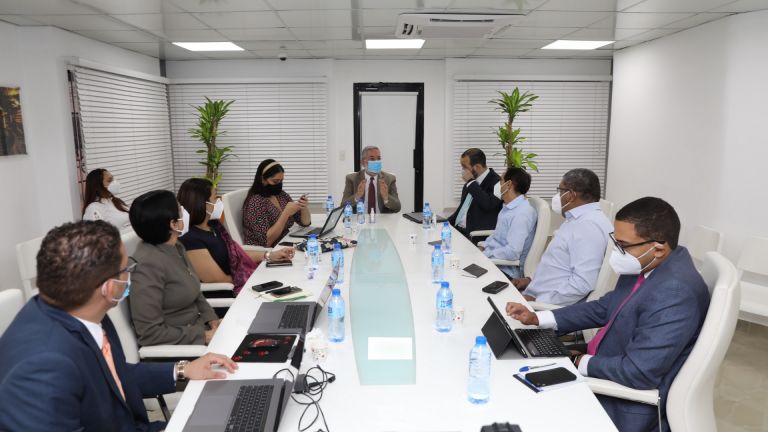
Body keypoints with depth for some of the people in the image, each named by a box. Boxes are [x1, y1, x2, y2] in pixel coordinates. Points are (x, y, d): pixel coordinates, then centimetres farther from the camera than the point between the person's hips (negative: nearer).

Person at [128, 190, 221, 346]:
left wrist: (212, 319, 1)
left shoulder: (175, 247, 2)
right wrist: (204, 336, -19)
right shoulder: (148, 264, -23)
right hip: (175, 346, -8)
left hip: (196, 326, 8)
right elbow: (150, 333, -22)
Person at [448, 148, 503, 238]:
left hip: (474, 235, -7)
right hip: (457, 228, 8)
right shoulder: (472, 181, 14)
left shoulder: (496, 182, -10)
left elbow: (488, 205, -27)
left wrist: (471, 182, -18)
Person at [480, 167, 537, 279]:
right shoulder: (509, 207, 9)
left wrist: (484, 255, -18)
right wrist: (483, 247, 7)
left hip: (506, 270, -9)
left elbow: (513, 252, -26)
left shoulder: (522, 213, -21)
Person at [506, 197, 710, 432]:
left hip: (627, 404, -8)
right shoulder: (644, 265, -3)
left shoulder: (675, 292, -31)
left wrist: (582, 363, -14)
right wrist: (537, 318, 1)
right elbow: (605, 308, 9)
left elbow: (638, 372, -30)